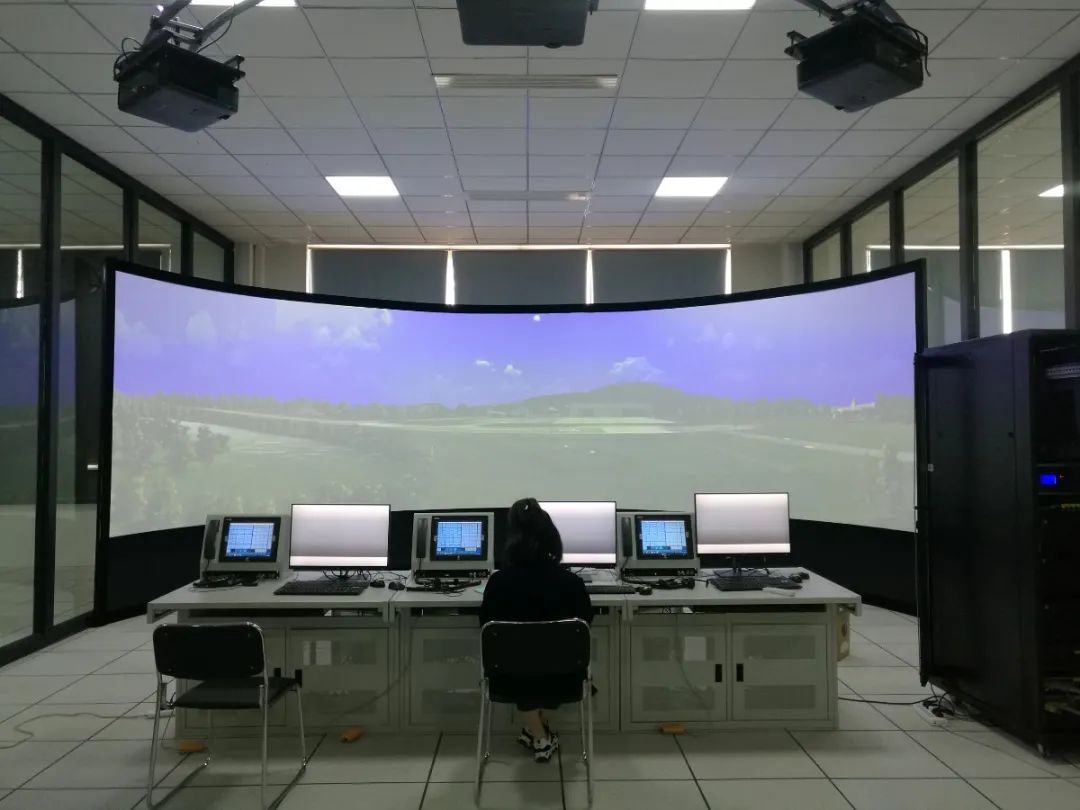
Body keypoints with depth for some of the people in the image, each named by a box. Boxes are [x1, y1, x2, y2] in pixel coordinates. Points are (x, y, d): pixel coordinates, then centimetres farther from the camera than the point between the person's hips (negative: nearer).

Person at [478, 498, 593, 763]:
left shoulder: (498, 581, -20)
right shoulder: (571, 582, -20)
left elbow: (486, 626, -1)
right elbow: (586, 623, 1)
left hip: (514, 678, 0)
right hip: (561, 678, 0)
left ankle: (539, 737, 38)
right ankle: (539, 733, 40)